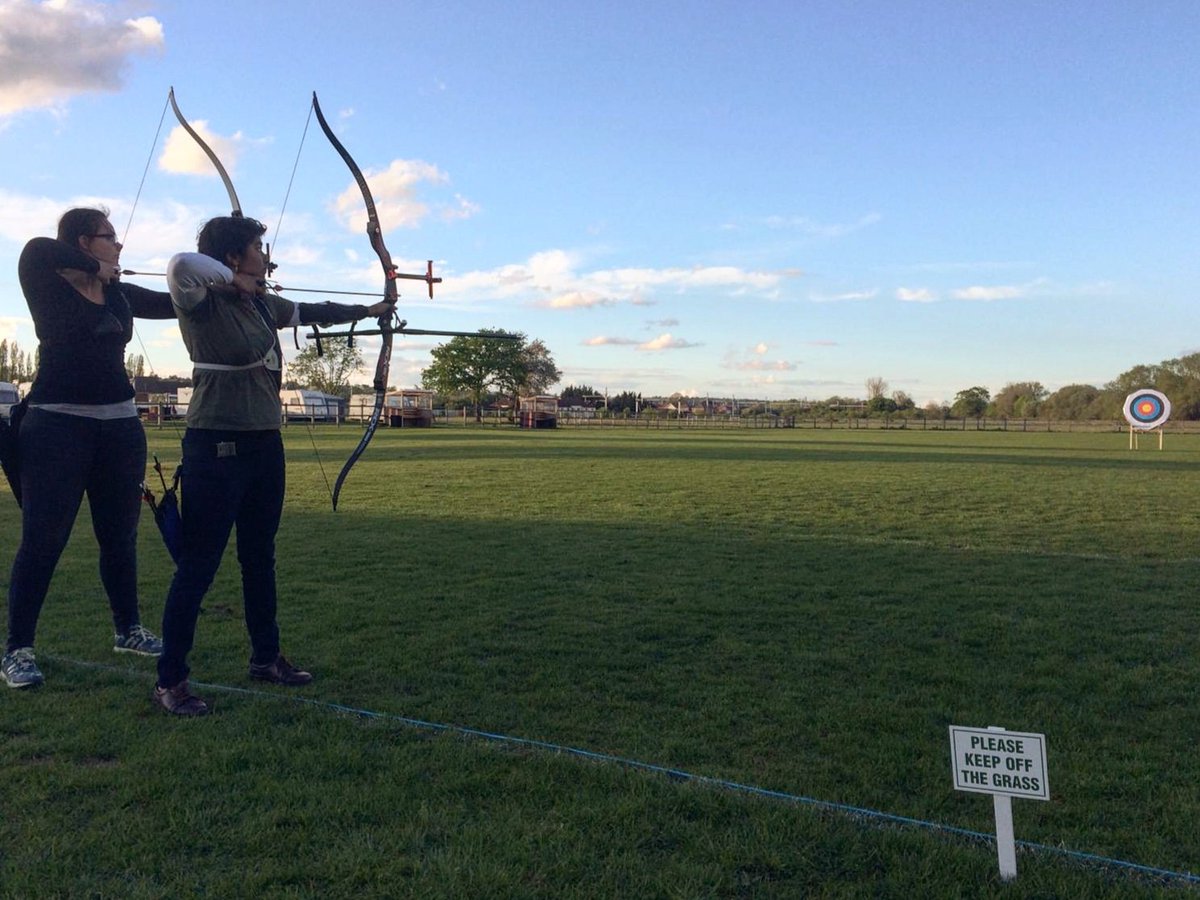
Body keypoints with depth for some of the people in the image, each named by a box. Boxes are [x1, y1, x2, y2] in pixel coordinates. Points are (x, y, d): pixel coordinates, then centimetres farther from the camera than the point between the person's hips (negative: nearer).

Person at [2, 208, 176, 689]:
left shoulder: (119, 294, 11)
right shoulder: (50, 288, -5)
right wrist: (95, 267, -12)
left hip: (120, 425, 6)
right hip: (58, 425, -6)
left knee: (120, 536, 13)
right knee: (43, 540, -3)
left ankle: (128, 629, 27)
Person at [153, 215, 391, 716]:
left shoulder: (261, 305, 11)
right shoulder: (202, 302, -11)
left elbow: (310, 312, 27)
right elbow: (181, 263, -32)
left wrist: (366, 311, 38)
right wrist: (233, 279, -16)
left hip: (264, 444, 8)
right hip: (217, 447, -8)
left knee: (260, 557, 17)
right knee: (199, 564, -4)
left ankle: (266, 657, 30)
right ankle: (170, 680, 6)